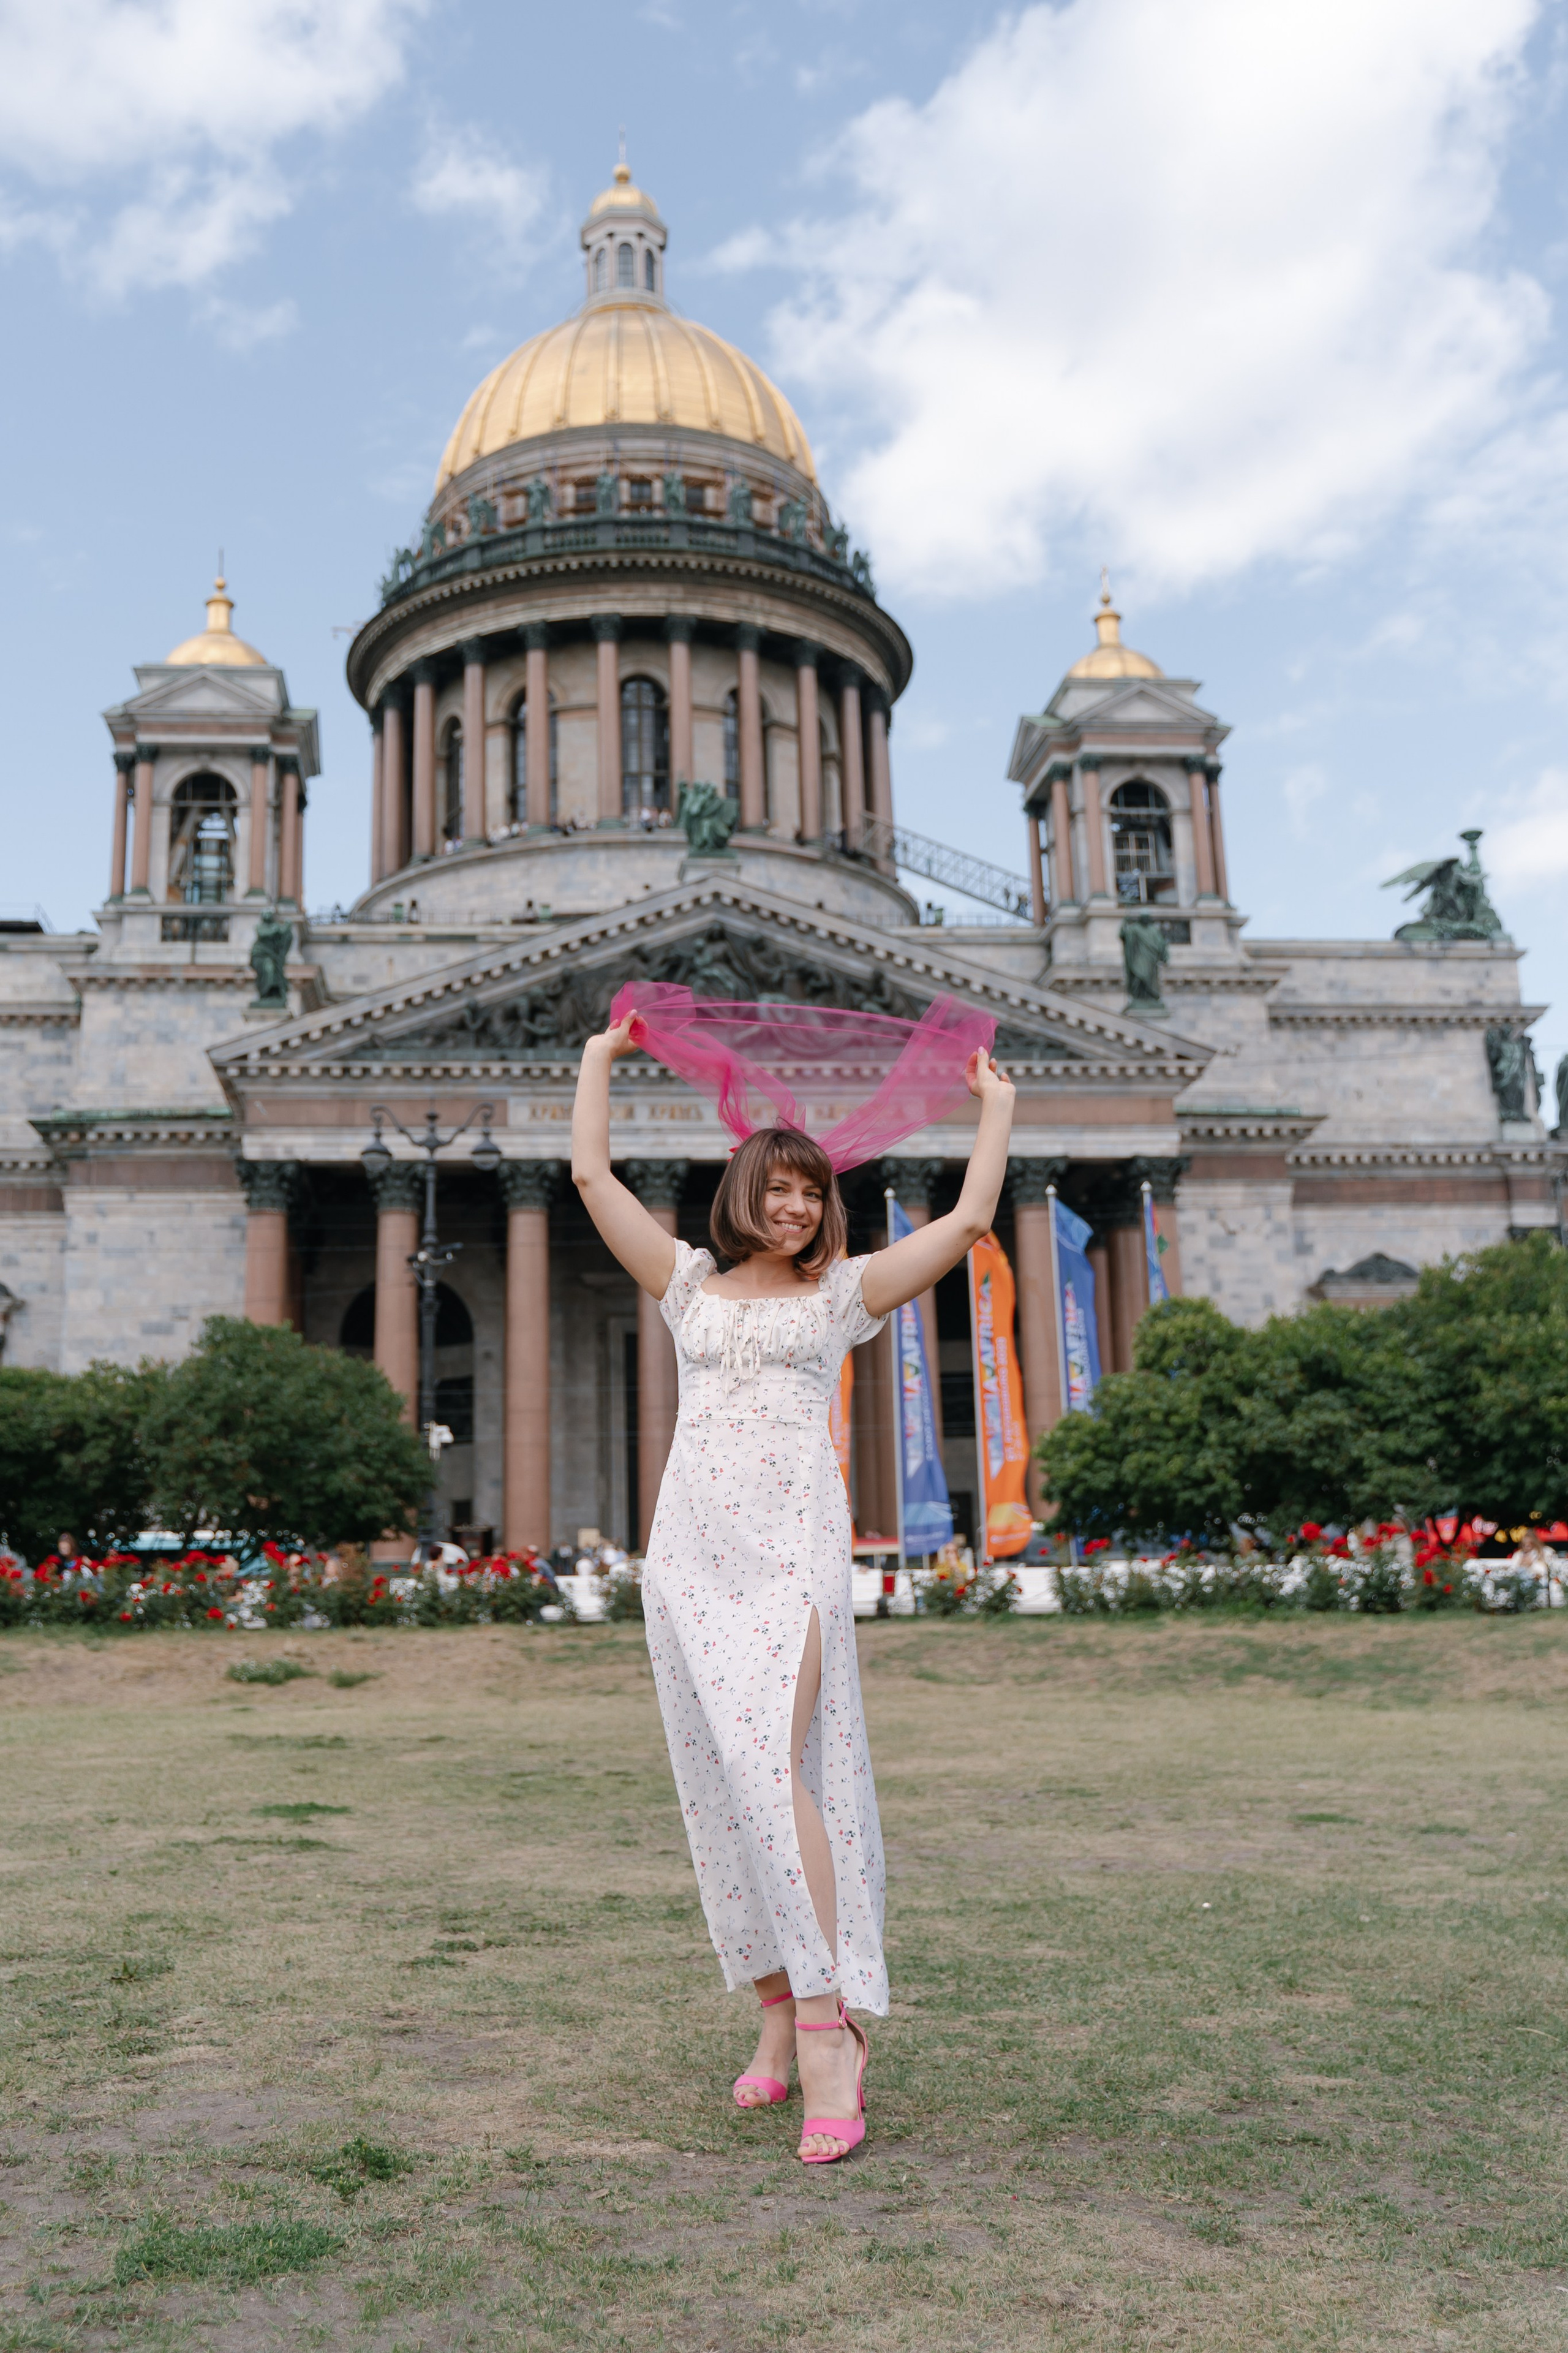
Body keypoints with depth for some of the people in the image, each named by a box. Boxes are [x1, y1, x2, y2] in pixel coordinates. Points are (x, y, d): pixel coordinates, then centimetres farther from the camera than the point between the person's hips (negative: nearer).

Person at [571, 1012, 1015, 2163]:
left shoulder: (842, 1292, 11)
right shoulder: (690, 1281, 16)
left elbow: (970, 1219, 8)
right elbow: (594, 1176, 14)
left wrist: (996, 1105, 17)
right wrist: (600, 1060, 22)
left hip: (792, 1545, -3)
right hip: (692, 1548, 3)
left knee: (770, 1762, -18)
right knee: (723, 1782, 4)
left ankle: (828, 2026, -16)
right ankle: (779, 2013, 16)